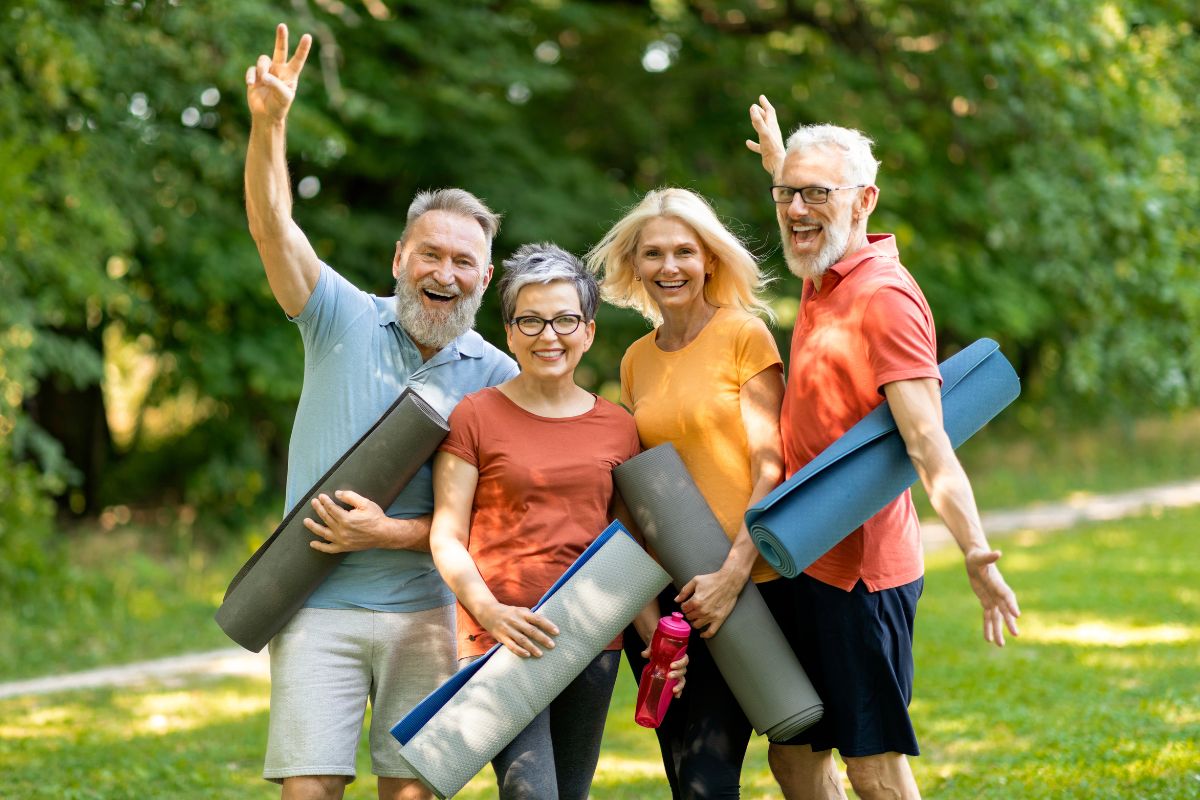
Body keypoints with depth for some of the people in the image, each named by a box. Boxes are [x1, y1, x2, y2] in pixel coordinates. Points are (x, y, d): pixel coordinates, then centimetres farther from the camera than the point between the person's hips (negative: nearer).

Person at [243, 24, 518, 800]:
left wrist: (391, 534, -14)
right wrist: (269, 124, -27)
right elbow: (273, 227, -13)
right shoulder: (347, 321, 1)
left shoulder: (499, 377, 3)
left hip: (422, 611, 1)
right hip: (318, 605, -1)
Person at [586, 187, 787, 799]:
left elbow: (770, 468, -8)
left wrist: (733, 574, -17)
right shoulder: (637, 360, 14)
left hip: (741, 585, -5)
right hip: (659, 593, 5)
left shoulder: (745, 335, -3)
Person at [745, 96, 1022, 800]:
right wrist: (779, 163, 52)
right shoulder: (822, 285, 10)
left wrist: (976, 551, -39)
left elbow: (928, 444, -26)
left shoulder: (885, 296, -17)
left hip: (861, 569, -10)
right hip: (814, 564, 10)